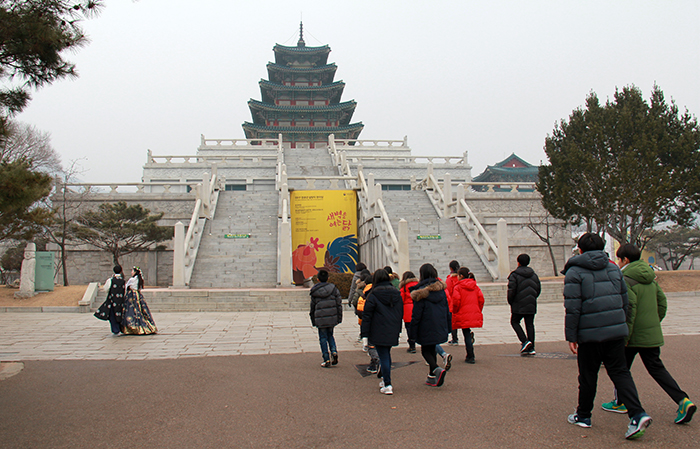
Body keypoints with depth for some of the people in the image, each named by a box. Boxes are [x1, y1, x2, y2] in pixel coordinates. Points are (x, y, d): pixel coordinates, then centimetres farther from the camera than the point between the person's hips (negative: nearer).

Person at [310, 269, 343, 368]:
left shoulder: (314, 292, -2)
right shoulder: (333, 289, 0)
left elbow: (312, 307, 3)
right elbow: (339, 304, 1)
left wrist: (313, 320, 11)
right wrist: (339, 318, 7)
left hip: (320, 319, -2)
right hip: (332, 318, 2)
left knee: (323, 338, 7)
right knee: (330, 335, 22)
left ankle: (327, 360, 6)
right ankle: (334, 351, 0)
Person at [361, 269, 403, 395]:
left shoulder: (373, 294, -8)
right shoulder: (396, 293, 7)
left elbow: (367, 316, -9)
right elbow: (401, 313, 13)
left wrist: (365, 335, -6)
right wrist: (398, 330, 22)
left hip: (379, 332, -5)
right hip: (393, 332, 5)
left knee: (383, 356, 0)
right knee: (387, 354, 21)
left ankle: (387, 385, -1)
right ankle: (385, 379, 29)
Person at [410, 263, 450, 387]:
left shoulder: (421, 292, -14)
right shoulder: (441, 289, 4)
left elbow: (417, 313, -13)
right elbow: (447, 310, 10)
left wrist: (413, 330, -5)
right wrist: (447, 327, 17)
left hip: (426, 328, -5)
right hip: (440, 328, 6)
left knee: (425, 350, 8)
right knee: (432, 349, 18)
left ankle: (437, 369, -17)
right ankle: (432, 377, 19)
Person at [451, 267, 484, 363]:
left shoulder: (457, 287, -7)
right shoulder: (475, 286, 9)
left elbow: (456, 300, -16)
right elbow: (481, 299, 3)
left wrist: (454, 312, -2)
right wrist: (478, 310, 13)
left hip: (463, 316, -5)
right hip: (475, 315, 5)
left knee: (467, 335, 1)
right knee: (468, 334, 16)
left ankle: (471, 357, 4)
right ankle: (470, 355, 18)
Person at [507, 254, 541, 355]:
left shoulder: (514, 274, -8)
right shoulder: (533, 274, 9)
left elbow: (511, 290, -14)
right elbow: (538, 288, 11)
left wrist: (510, 301, -1)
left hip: (519, 305, -5)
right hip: (531, 305, 5)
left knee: (514, 322, 10)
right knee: (530, 324, 8)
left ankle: (524, 341, -8)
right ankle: (531, 348, 6)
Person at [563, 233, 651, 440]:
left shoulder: (575, 272, -6)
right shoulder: (613, 268, 11)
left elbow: (573, 308, -12)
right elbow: (624, 300, 15)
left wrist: (571, 336, -7)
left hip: (590, 334, -4)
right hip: (616, 330, 5)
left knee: (588, 376, 9)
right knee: (620, 372, 9)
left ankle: (583, 415, 23)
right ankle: (638, 414, -6)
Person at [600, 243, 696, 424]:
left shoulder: (625, 280, -17)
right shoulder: (650, 278, 9)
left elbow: (629, 309, -22)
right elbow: (662, 302, 14)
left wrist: (625, 335, -18)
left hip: (633, 335, -7)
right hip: (652, 334, 7)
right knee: (656, 368, 11)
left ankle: (620, 402, 23)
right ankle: (683, 401, -3)